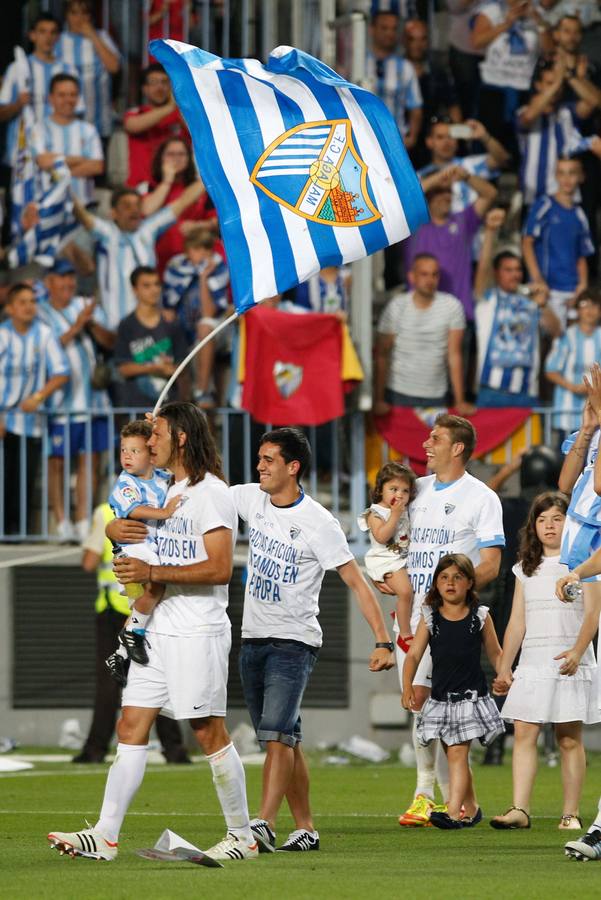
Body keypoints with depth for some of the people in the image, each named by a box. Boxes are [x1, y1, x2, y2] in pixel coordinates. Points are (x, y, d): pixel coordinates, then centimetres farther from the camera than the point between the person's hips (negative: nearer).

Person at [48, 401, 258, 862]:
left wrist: (153, 572, -21)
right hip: (158, 629, 9)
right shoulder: (166, 490, 16)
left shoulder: (211, 493, -12)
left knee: (209, 733, -4)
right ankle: (104, 836, 2)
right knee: (132, 726, 3)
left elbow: (220, 568, -20)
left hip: (199, 632, -9)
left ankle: (243, 837, 7)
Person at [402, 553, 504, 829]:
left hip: (470, 695, -4)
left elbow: (495, 654, 8)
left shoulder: (480, 617, 1)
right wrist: (407, 687, -14)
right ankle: (470, 808, 29)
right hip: (440, 698, 4)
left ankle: (454, 812, -19)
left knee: (458, 753, -13)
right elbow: (413, 655, -1)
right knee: (453, 754, 13)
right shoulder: (430, 618, 4)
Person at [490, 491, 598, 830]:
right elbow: (517, 623, 17)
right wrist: (505, 668, 13)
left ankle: (571, 813, 2)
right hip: (533, 662, 4)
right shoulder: (527, 569, 16)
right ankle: (520, 809, -13)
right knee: (524, 734, -8)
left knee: (570, 739, -2)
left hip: (570, 662, -4)